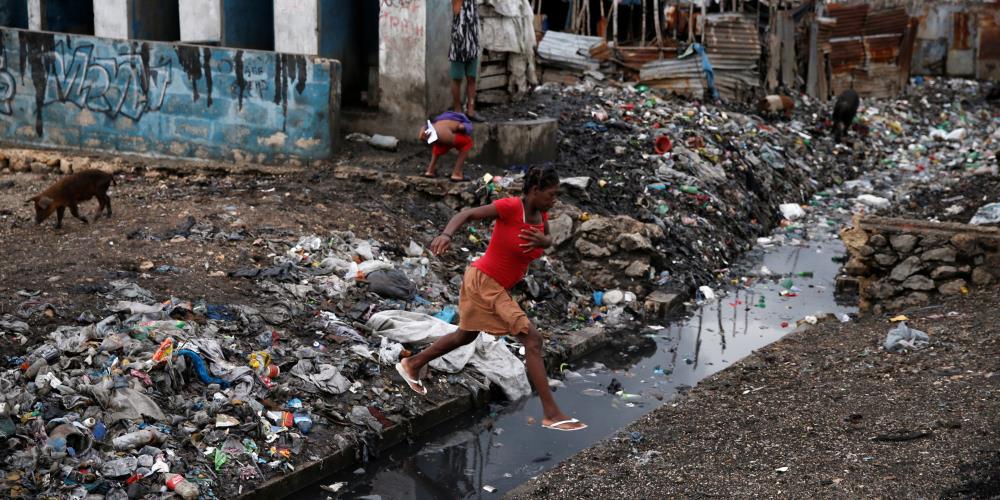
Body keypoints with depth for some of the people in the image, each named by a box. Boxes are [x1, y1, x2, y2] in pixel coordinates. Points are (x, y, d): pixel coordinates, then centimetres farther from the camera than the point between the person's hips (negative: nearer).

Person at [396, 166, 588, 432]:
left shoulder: (541, 213, 0)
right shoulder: (510, 206, -22)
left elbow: (548, 242, 14)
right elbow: (465, 214, -20)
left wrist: (541, 241, -11)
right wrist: (446, 235, -39)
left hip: (498, 287, 10)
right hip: (483, 282, -10)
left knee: (465, 336, 28)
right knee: (532, 340, -15)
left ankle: (411, 364, 48)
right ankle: (552, 414, -14)